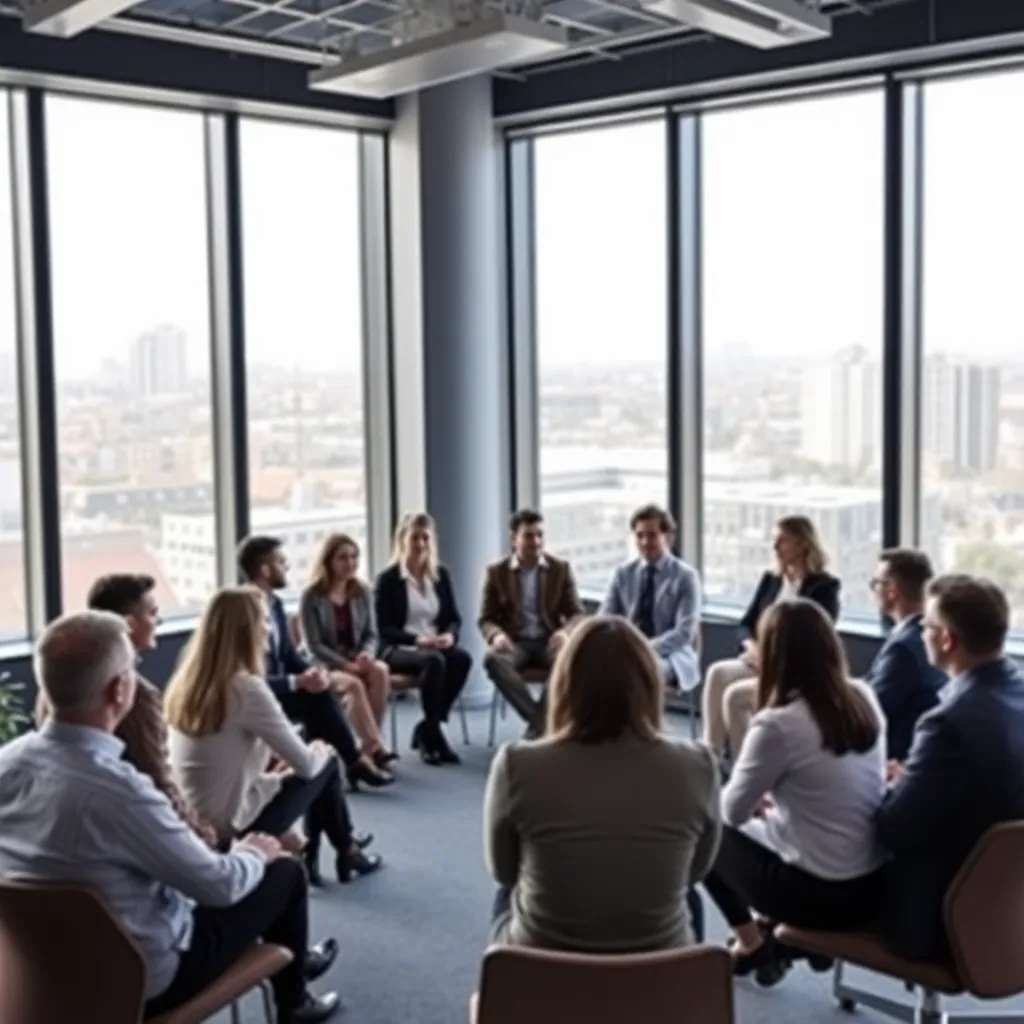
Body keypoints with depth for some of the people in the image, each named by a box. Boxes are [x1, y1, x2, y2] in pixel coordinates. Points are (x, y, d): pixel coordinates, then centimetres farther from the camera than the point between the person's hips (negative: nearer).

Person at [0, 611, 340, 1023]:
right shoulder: (118, 789, -35)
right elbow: (219, 884, -21)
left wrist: (186, 834, 15)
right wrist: (253, 853, 1)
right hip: (140, 980, -7)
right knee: (283, 870, 12)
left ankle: (290, 959, 49)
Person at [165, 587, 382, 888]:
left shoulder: (187, 680, 1)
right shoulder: (245, 687, -22)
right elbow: (305, 765, -14)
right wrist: (320, 751, 8)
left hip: (194, 823, 7)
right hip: (233, 828, -7)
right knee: (325, 763, 13)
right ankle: (346, 851, 32)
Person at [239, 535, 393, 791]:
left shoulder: (275, 604, 7)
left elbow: (290, 656, 12)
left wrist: (312, 673, -9)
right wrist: (298, 682, -25)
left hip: (274, 689, 8)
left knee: (320, 691, -16)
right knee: (318, 696, -21)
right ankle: (353, 761, -6)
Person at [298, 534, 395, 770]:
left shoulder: (362, 592, 6)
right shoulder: (312, 596, -8)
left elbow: (371, 634, 8)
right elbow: (314, 645, -10)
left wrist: (367, 654, -16)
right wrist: (347, 665, -21)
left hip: (356, 661, 4)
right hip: (324, 666, -4)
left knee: (380, 671, -30)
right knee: (354, 684, -35)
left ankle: (370, 746, -25)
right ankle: (377, 748, -35)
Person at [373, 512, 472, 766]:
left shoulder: (441, 575, 13)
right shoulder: (387, 579, -2)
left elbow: (454, 617, 12)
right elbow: (384, 629, -7)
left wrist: (449, 635, -12)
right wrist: (417, 639, -22)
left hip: (436, 646, 5)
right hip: (397, 650, -4)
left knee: (462, 658, -29)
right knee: (434, 661, -36)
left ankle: (426, 729, -19)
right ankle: (433, 733, -22)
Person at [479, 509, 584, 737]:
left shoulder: (561, 569, 7)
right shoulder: (496, 572, 5)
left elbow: (577, 614, 4)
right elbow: (486, 619, 4)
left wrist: (564, 632, -20)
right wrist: (497, 635, -20)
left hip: (549, 642, 1)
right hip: (513, 643, 0)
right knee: (493, 659, -36)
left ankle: (538, 722, -23)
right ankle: (539, 719, -31)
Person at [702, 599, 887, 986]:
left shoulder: (778, 724, -20)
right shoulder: (864, 698, -1)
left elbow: (733, 811, -8)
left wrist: (759, 801, 13)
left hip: (821, 892, -6)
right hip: (876, 883, 7)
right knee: (766, 821, 27)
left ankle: (752, 943, 25)